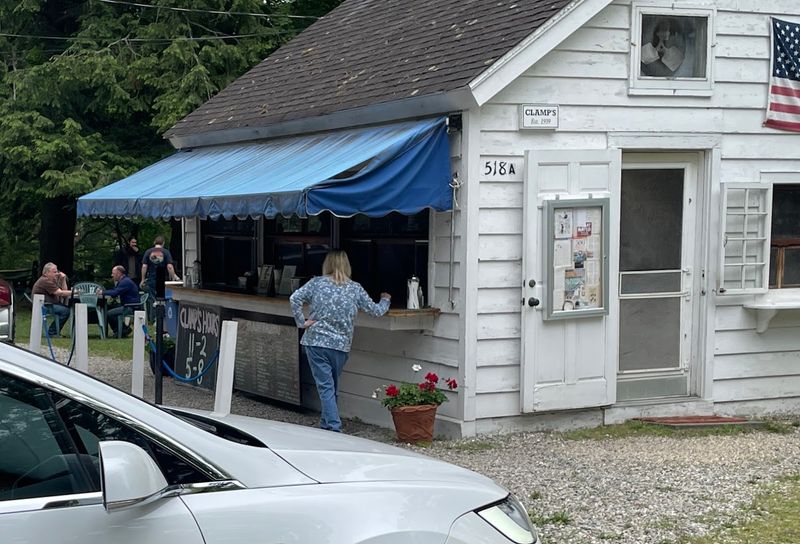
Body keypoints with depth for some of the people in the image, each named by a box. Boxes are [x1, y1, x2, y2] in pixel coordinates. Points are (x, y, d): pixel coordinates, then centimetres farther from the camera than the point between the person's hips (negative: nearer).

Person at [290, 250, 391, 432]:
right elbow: (376, 310, 8)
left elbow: (294, 298, -13)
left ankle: (334, 428, -12)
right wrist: (385, 300, 29)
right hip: (341, 345, 2)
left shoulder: (317, 283, -2)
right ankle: (326, 424, 26)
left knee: (325, 386, -4)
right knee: (332, 387, 17)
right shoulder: (355, 288, 2)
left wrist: (301, 322, -4)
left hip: (316, 342, -2)